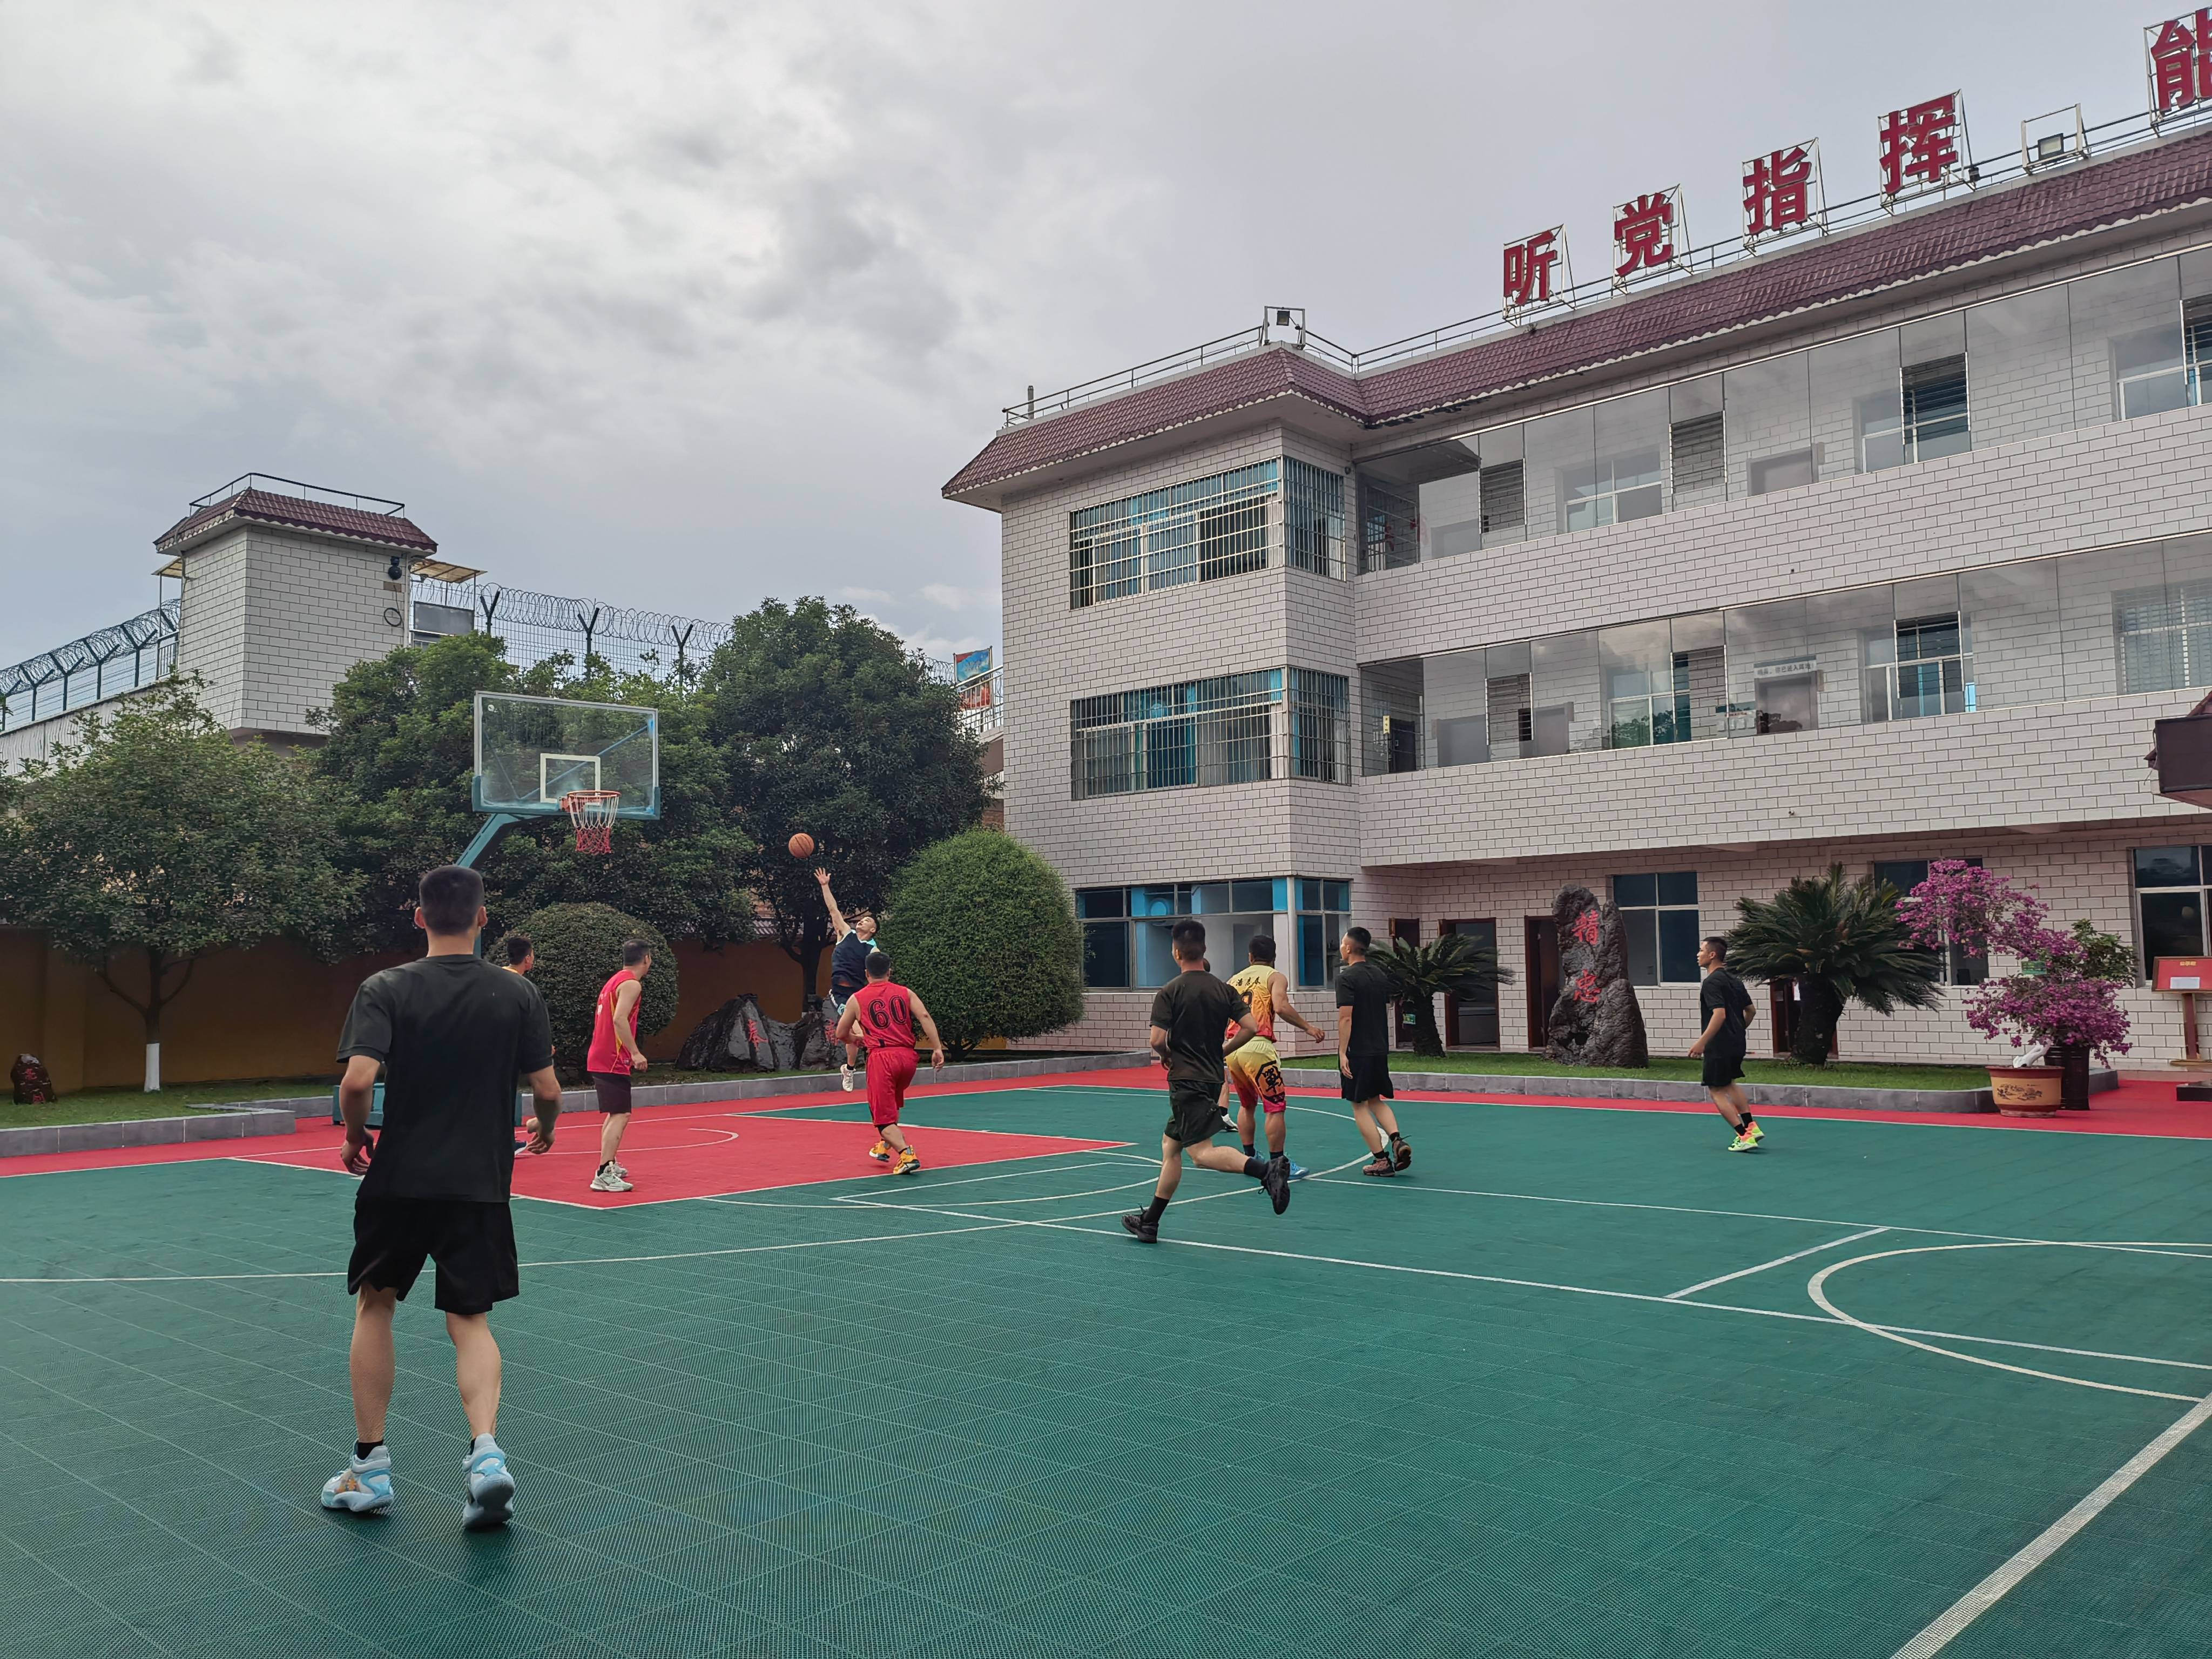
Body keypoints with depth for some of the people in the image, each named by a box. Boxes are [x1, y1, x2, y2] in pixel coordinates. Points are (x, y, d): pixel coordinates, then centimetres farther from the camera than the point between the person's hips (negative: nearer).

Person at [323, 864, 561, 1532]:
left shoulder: (385, 989, -7)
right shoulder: (519, 994, -2)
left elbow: (358, 1081, -18)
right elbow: (548, 1089, -2)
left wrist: (355, 1137, 1)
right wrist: (544, 1130, 20)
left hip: (398, 1179, -1)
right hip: (480, 1184, 1)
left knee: (374, 1306, 19)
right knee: (470, 1322, 10)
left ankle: (369, 1467, 23)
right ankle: (485, 1452, -11)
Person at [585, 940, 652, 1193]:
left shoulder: (614, 980, 18)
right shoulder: (631, 983, -12)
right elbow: (620, 1019, -24)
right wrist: (635, 1052, -25)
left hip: (599, 1058, 10)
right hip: (613, 1061, -10)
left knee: (615, 1114, 22)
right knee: (620, 1116, -12)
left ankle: (610, 1165, 30)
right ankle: (604, 1176, -17)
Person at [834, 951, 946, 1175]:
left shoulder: (856, 999, 9)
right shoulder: (905, 993, 12)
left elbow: (841, 1034, 17)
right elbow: (925, 1017, -4)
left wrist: (857, 1039, 39)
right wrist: (937, 1049, -7)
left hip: (881, 1058, -4)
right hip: (908, 1056, 4)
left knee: (884, 1117, -1)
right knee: (892, 1104, 31)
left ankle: (906, 1154, -22)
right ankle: (885, 1146, 41)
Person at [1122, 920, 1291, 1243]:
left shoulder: (1169, 992, -10)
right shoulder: (1223, 990, 5)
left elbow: (1157, 1040, -17)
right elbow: (1250, 1027, -1)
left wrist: (1167, 1057, 5)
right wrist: (1221, 1052, 12)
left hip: (1186, 1080, -7)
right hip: (1213, 1077, 8)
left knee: (1202, 1153, -13)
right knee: (1170, 1146, 15)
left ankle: (1267, 1170, -33)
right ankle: (1149, 1223, 20)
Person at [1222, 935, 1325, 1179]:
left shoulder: (1234, 979, 19)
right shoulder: (1275, 977, 4)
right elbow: (1280, 1007, -15)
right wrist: (1307, 1026, -11)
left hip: (1231, 1049, 6)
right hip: (1257, 1047, -6)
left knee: (1246, 1105, 22)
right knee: (1276, 1106, 0)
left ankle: (1249, 1159, 25)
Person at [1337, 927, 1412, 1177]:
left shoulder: (1347, 978, -13)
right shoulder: (1380, 975, 10)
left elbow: (1346, 1017, -18)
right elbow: (1386, 1011, 15)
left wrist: (1343, 1053, -17)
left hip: (1357, 1052, -7)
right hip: (1380, 1050, 7)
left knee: (1360, 1105, 2)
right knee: (1376, 1101, 19)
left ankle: (1382, 1160, 0)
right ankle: (1397, 1141, -1)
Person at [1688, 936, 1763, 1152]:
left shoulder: (1712, 982, -17)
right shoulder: (1734, 980, 11)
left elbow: (1719, 1014, -27)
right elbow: (1750, 1010, 18)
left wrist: (1702, 1042, -27)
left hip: (1719, 1046, -9)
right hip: (1737, 1044, 9)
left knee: (1717, 1090, 0)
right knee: (1730, 1083, 27)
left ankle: (1744, 1137, -4)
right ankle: (1751, 1126, 22)